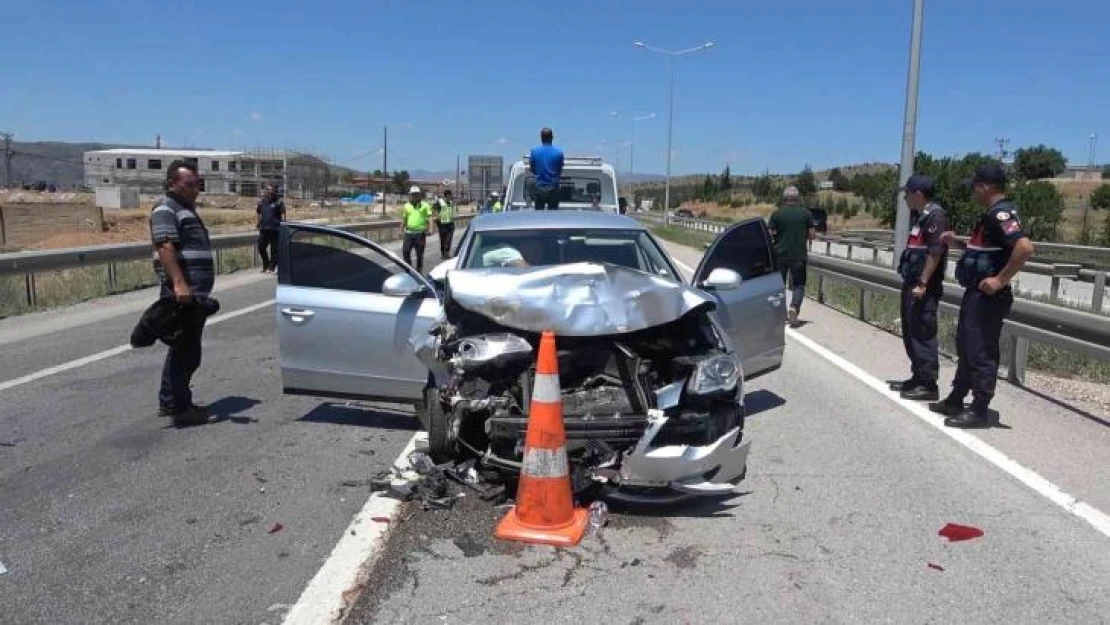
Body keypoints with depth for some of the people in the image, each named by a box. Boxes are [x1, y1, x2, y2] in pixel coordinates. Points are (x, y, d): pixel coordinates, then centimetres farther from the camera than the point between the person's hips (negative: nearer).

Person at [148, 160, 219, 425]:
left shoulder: (186, 209, 22)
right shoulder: (166, 209, -10)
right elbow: (165, 248, -23)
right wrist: (179, 283, -33)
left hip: (196, 293, 11)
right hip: (183, 292, -11)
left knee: (182, 349, 17)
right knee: (186, 351, -6)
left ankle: (168, 402, 26)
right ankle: (181, 407, 0)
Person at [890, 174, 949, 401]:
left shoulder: (935, 215, -14)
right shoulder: (920, 215, 16)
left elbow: (935, 252, -21)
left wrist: (923, 283, -23)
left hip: (924, 287, -10)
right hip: (912, 283, 10)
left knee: (923, 334, -6)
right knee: (911, 332, 15)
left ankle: (928, 384, 1)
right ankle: (918, 377, 25)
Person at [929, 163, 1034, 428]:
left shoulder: (1001, 213, -18)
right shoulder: (993, 214, 14)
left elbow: (1025, 247, -31)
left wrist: (1000, 280, -26)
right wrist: (957, 243, 13)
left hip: (988, 296, -11)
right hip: (977, 293, 11)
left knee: (981, 353, -3)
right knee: (965, 347, 17)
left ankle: (978, 411, 5)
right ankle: (955, 401, 28)